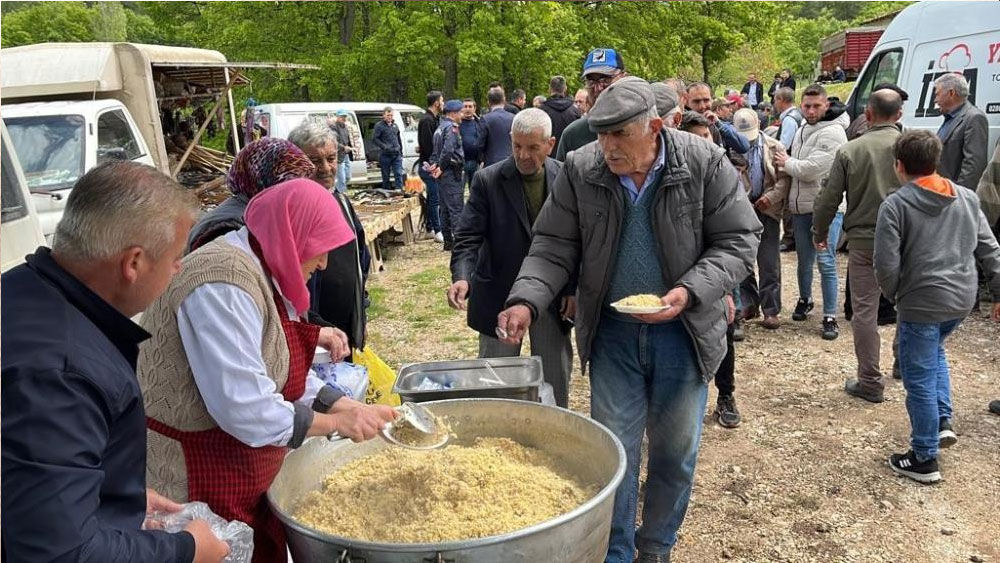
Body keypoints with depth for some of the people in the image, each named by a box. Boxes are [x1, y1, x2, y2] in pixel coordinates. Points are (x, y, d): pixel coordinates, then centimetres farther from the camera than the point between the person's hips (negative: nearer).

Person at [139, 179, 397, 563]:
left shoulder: (258, 271, 6)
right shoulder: (224, 283, -26)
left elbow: (284, 371, 10)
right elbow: (245, 410, -29)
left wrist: (351, 408, 1)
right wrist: (337, 422, -17)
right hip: (200, 487, -9)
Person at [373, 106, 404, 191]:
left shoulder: (395, 125, 14)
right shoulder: (379, 125, -3)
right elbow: (374, 139, -9)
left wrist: (401, 150, 17)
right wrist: (384, 147, -19)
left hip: (397, 155, 4)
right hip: (385, 155, -4)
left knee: (399, 174, -6)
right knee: (386, 177, 5)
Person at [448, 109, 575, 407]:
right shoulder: (488, 180, -9)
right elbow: (468, 238, -12)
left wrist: (574, 289, -1)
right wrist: (462, 277, -29)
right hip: (500, 296, -2)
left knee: (556, 381, 13)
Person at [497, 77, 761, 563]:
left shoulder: (705, 163, -12)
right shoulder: (579, 170, -9)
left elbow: (737, 241, -8)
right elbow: (553, 248, -4)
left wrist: (689, 292, -23)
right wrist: (526, 301, -21)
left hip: (683, 330, 0)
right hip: (612, 330, 0)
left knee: (676, 449, 14)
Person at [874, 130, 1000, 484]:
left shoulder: (896, 205, -12)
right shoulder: (967, 197, 6)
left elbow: (886, 265, -17)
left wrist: (894, 295, 2)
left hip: (922, 304, -6)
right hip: (962, 299, 7)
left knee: (920, 380, 6)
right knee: (935, 353, 33)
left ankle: (924, 460, 17)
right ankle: (943, 422, 24)